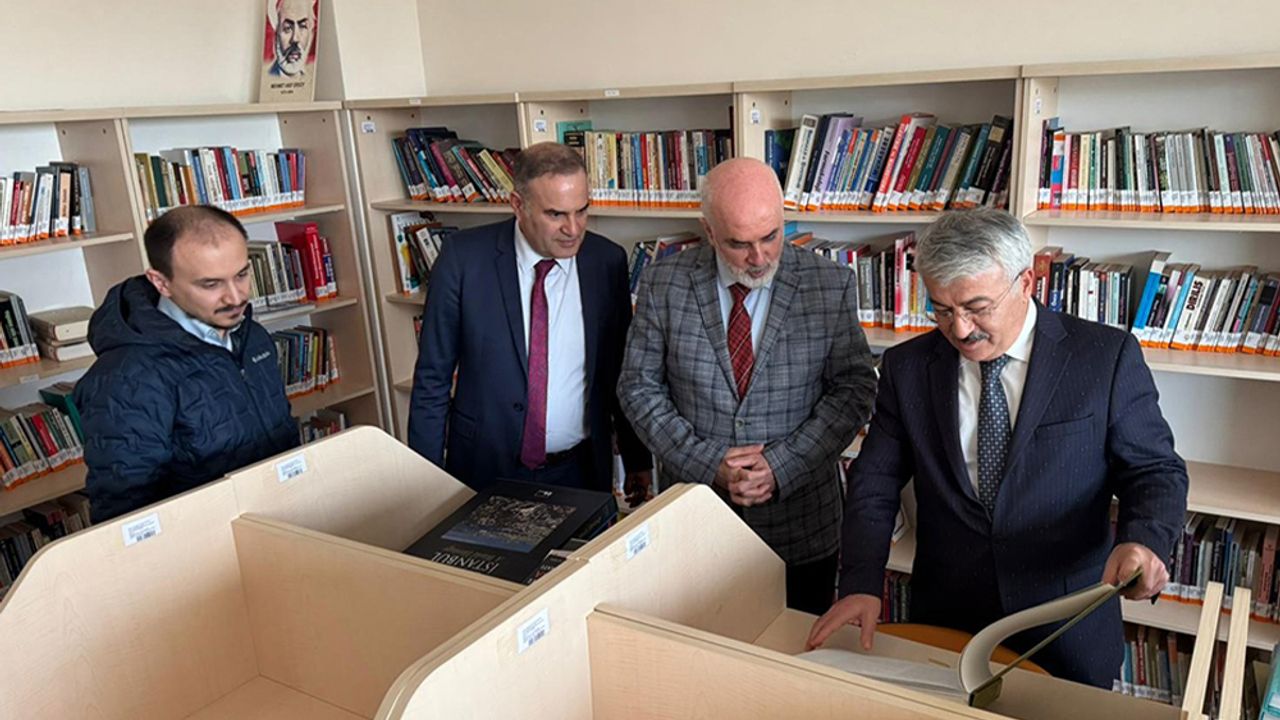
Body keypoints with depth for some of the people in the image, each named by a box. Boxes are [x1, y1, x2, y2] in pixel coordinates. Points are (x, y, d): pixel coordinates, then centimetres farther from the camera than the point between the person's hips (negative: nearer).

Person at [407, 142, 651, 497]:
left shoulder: (607, 261, -6)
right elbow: (432, 377, -5)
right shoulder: (463, 257, -12)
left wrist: (638, 461, 7)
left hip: (580, 470, 2)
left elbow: (621, 372, 4)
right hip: (485, 470, -1)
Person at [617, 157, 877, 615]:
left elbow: (853, 389, -5)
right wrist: (707, 464, -14)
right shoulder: (663, 285, -6)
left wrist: (782, 466, -16)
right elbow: (639, 388, -3)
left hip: (800, 522, 0)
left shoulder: (831, 287, -7)